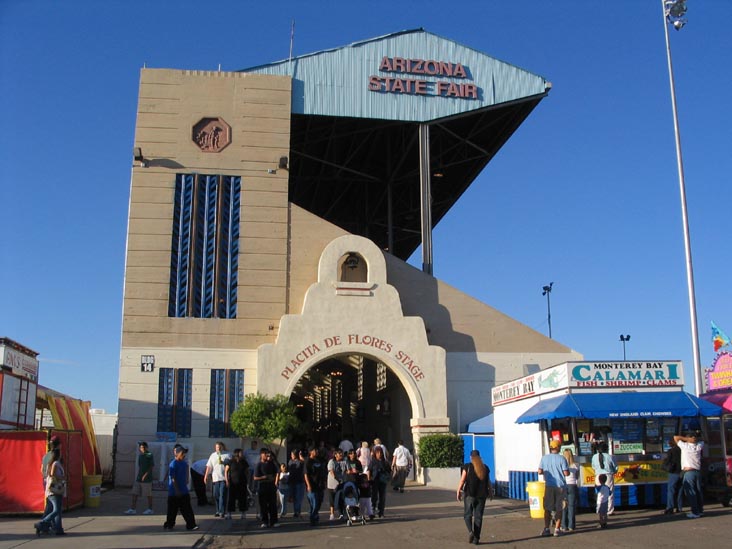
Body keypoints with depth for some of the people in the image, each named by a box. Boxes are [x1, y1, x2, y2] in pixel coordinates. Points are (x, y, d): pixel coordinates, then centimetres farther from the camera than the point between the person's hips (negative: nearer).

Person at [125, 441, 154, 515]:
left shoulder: (149, 455, -10)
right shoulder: (140, 455, 11)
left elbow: (152, 466, -14)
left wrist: (145, 475, -18)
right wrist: (138, 475, 16)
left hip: (146, 479, -7)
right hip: (138, 478, 7)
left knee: (148, 494, 2)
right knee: (134, 493, 4)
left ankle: (150, 509, 12)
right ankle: (133, 509, 8)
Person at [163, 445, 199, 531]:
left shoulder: (184, 463, 7)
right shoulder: (173, 464, -15)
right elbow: (173, 479, -17)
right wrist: (177, 490, -19)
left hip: (184, 491, 7)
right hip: (174, 492, -6)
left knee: (187, 509, 4)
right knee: (172, 510, 4)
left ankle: (191, 525, 4)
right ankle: (169, 524, 18)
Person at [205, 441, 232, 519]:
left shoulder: (227, 455, 2)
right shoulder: (212, 455, 14)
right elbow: (209, 466, 13)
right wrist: (206, 476, 6)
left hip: (224, 478, -4)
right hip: (215, 478, 4)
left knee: (223, 495, -10)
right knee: (216, 495, 9)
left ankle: (222, 511, -10)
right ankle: (218, 510, 22)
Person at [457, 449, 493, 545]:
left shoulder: (467, 467, -5)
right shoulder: (485, 468, 5)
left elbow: (462, 481, -6)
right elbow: (488, 482, 9)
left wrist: (458, 492, 3)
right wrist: (491, 492, 23)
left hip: (470, 494, -3)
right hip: (482, 495, 3)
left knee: (467, 514, 8)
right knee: (478, 516, 8)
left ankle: (470, 531, -16)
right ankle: (476, 538, 7)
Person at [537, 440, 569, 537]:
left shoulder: (544, 458, 0)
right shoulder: (561, 458, -9)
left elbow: (540, 471, 1)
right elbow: (566, 473, -11)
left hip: (549, 486, 2)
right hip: (560, 486, -2)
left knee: (547, 508, 10)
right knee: (559, 509, 7)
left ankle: (546, 529, 8)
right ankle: (557, 529, 7)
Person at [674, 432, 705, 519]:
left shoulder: (685, 446, -5)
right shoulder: (699, 446, 8)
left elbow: (675, 437, 3)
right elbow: (701, 441, 31)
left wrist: (687, 439, 0)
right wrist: (695, 439, 20)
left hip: (688, 472, -5)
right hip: (698, 471, 5)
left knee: (690, 492, -5)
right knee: (698, 491, 13)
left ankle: (695, 512, -8)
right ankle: (700, 510, 20)